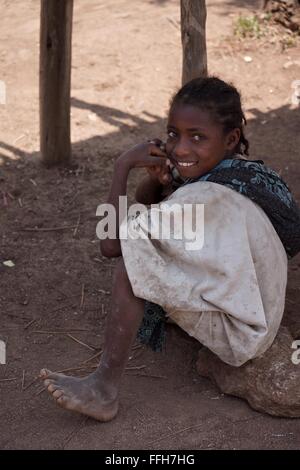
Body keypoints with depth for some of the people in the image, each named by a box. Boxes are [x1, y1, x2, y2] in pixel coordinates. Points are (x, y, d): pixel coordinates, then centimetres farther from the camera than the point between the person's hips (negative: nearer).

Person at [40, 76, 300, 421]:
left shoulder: (213, 194, -28)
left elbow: (111, 244, -26)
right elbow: (144, 199, 12)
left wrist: (123, 166, -18)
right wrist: (158, 179, -11)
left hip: (240, 331, -10)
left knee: (133, 261, -20)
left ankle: (105, 389, -14)